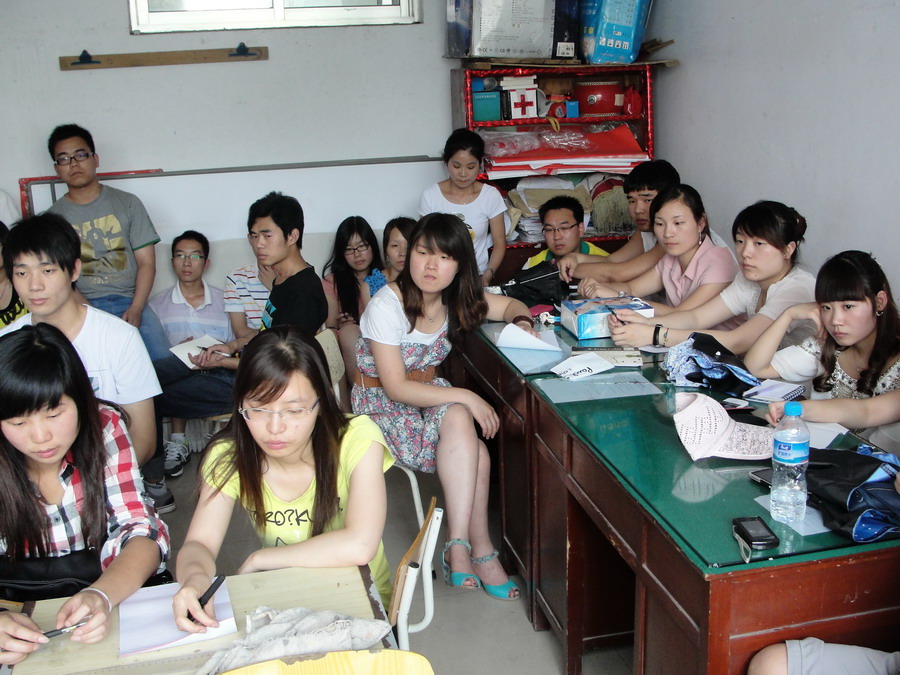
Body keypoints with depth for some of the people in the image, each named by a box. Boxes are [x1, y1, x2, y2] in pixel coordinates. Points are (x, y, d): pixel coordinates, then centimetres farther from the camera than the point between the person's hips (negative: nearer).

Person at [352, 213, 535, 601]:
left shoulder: (456, 298, -2)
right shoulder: (387, 306, -20)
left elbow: (511, 305, 15)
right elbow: (396, 387, -21)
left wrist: (521, 322, -10)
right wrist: (465, 397, -25)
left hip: (429, 396, 5)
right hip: (383, 407, -5)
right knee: (464, 430, -31)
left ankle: (459, 547, -24)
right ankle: (480, 550, -23)